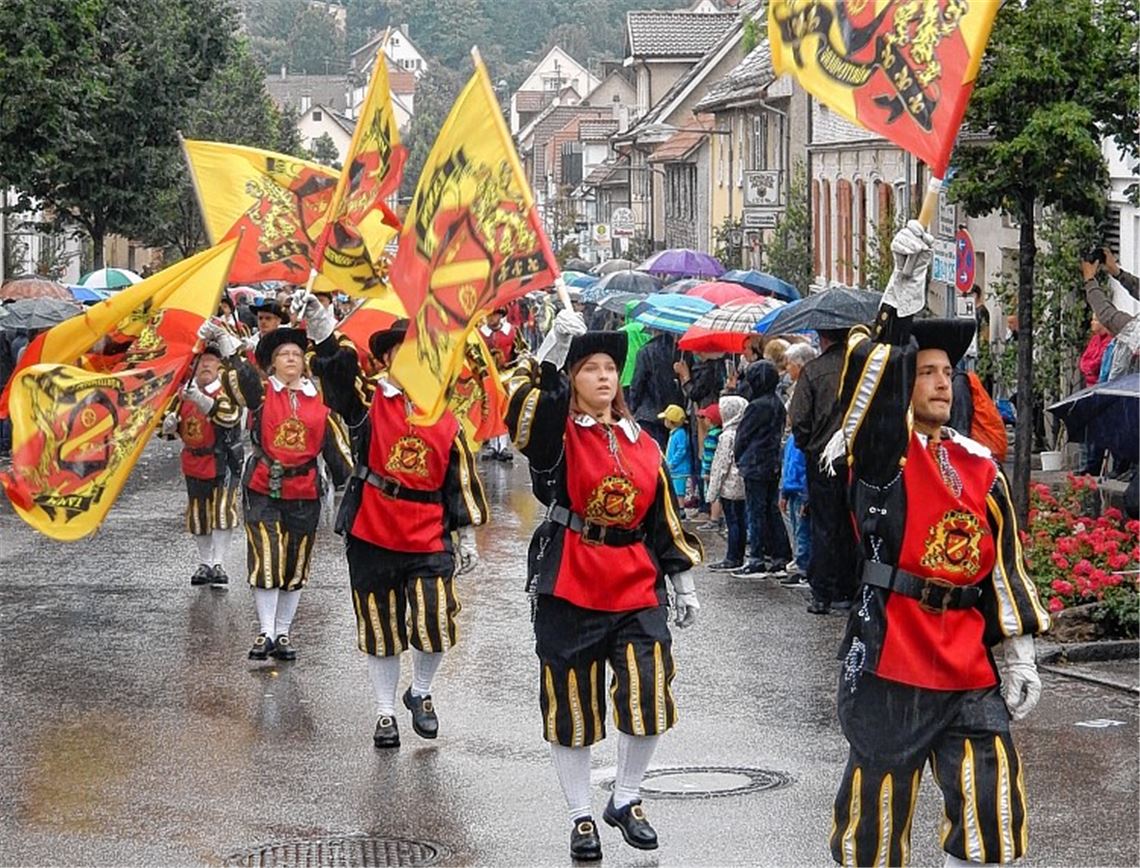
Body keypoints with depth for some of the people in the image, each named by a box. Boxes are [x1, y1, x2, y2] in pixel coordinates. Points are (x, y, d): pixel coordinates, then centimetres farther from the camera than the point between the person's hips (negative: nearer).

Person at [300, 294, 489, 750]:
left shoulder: (445, 420, 5)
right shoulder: (368, 400, -2)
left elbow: (461, 481, 11)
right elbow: (337, 368, -22)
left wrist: (467, 535, 8)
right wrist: (320, 327, -40)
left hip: (429, 541, 1)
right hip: (372, 538, -1)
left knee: (434, 625, -9)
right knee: (381, 631, 9)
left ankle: (420, 693, 20)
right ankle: (385, 713, 25)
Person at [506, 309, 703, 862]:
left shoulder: (641, 442, 11)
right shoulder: (557, 434, -2)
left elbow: (666, 517, 15)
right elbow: (526, 405, -27)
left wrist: (684, 583, 13)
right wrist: (555, 344, -39)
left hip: (637, 588, 3)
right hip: (569, 588, -3)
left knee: (649, 701, -6)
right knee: (572, 706, 4)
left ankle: (625, 802, 16)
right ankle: (581, 818, 18)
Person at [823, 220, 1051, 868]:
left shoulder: (980, 467, 11)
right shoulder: (881, 452, -3)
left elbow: (1005, 566, 15)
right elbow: (875, 375, -22)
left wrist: (1018, 654, 10)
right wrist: (905, 288, -32)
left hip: (970, 672, 5)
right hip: (889, 667, -4)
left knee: (991, 814, 2)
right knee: (877, 814, 3)